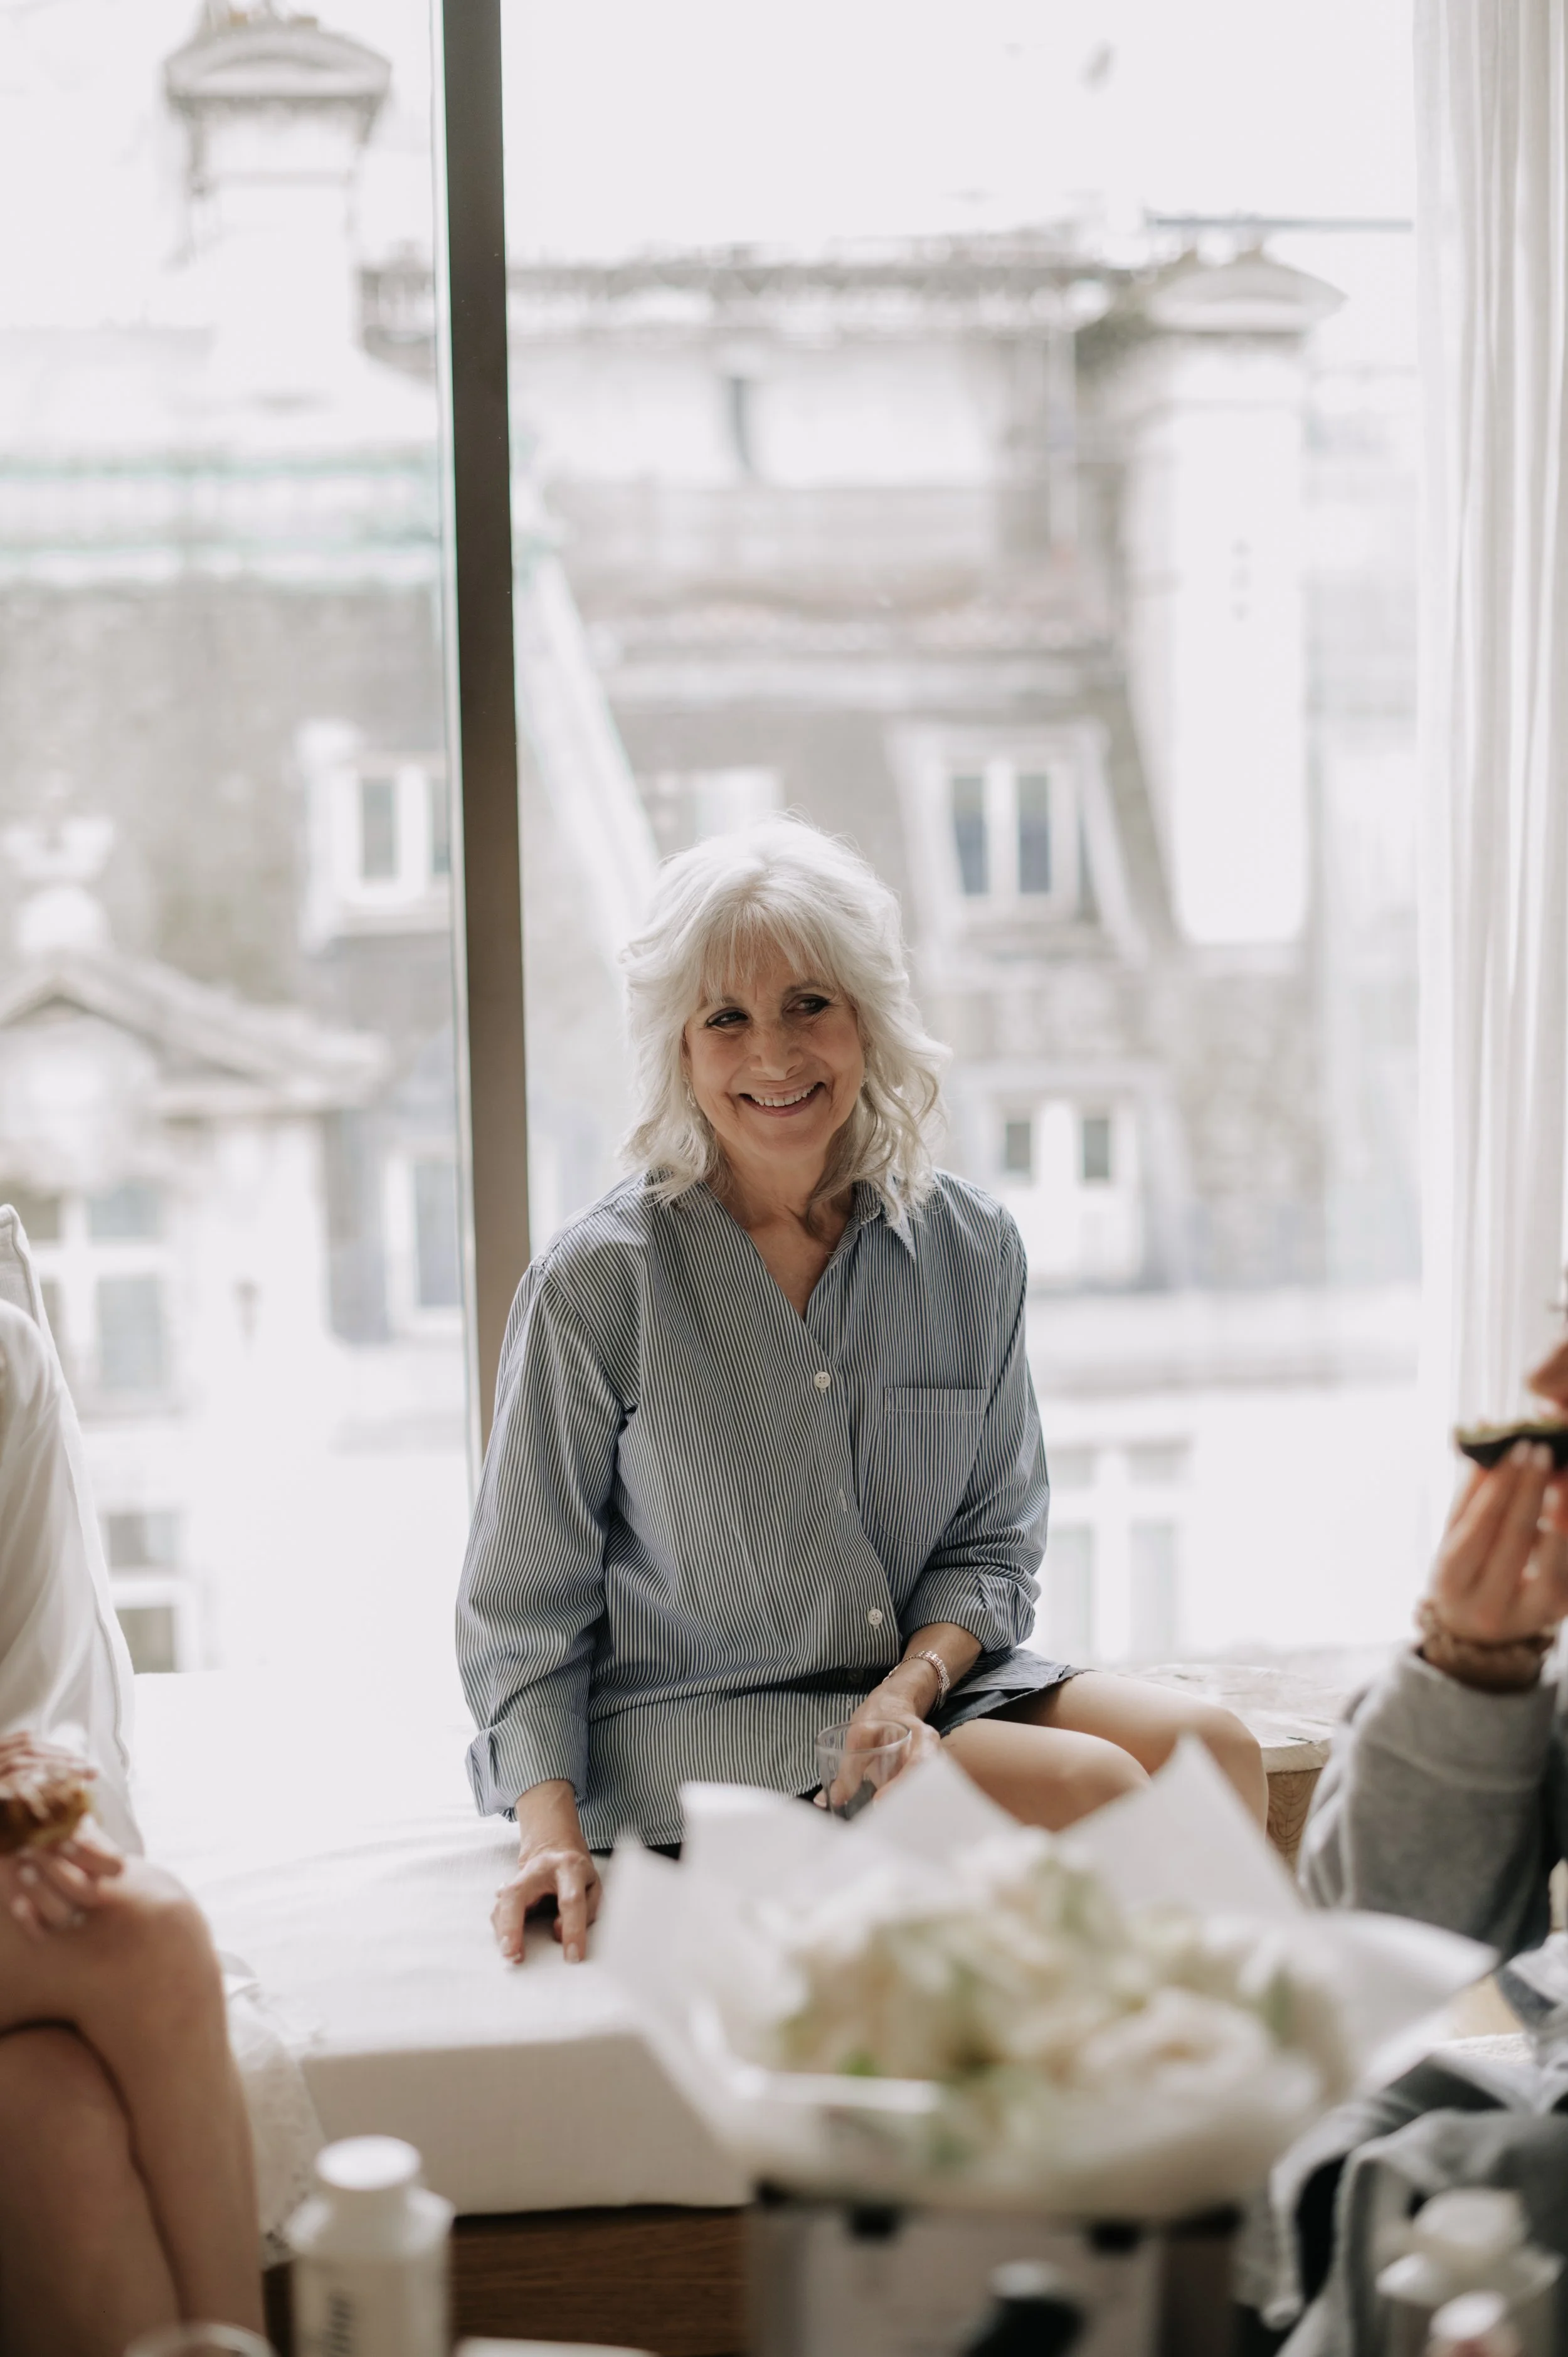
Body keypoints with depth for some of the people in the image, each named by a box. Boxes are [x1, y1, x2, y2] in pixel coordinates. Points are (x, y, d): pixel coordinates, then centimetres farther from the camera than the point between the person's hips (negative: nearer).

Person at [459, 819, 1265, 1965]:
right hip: (691, 1725, -5)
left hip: (921, 1679, 5)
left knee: (1215, 1754, -18)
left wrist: (910, 1686, -12)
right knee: (1092, 1792, -23)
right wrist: (553, 1830, -17)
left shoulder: (972, 1249, 2)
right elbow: (528, 1601, -4)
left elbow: (994, 1541, 8)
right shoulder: (597, 1283, -9)